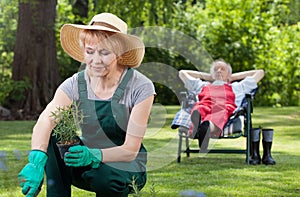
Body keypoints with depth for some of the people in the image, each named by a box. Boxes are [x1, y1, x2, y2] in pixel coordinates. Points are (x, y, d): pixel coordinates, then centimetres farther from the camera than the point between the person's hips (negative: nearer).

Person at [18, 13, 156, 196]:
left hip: (126, 168, -3)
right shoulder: (75, 84, -9)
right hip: (86, 167, 3)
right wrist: (37, 159, -49)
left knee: (104, 178, -37)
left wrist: (93, 155, -39)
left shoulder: (141, 87, -17)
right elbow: (45, 120, -28)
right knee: (55, 136, -25)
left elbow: (130, 150, -19)